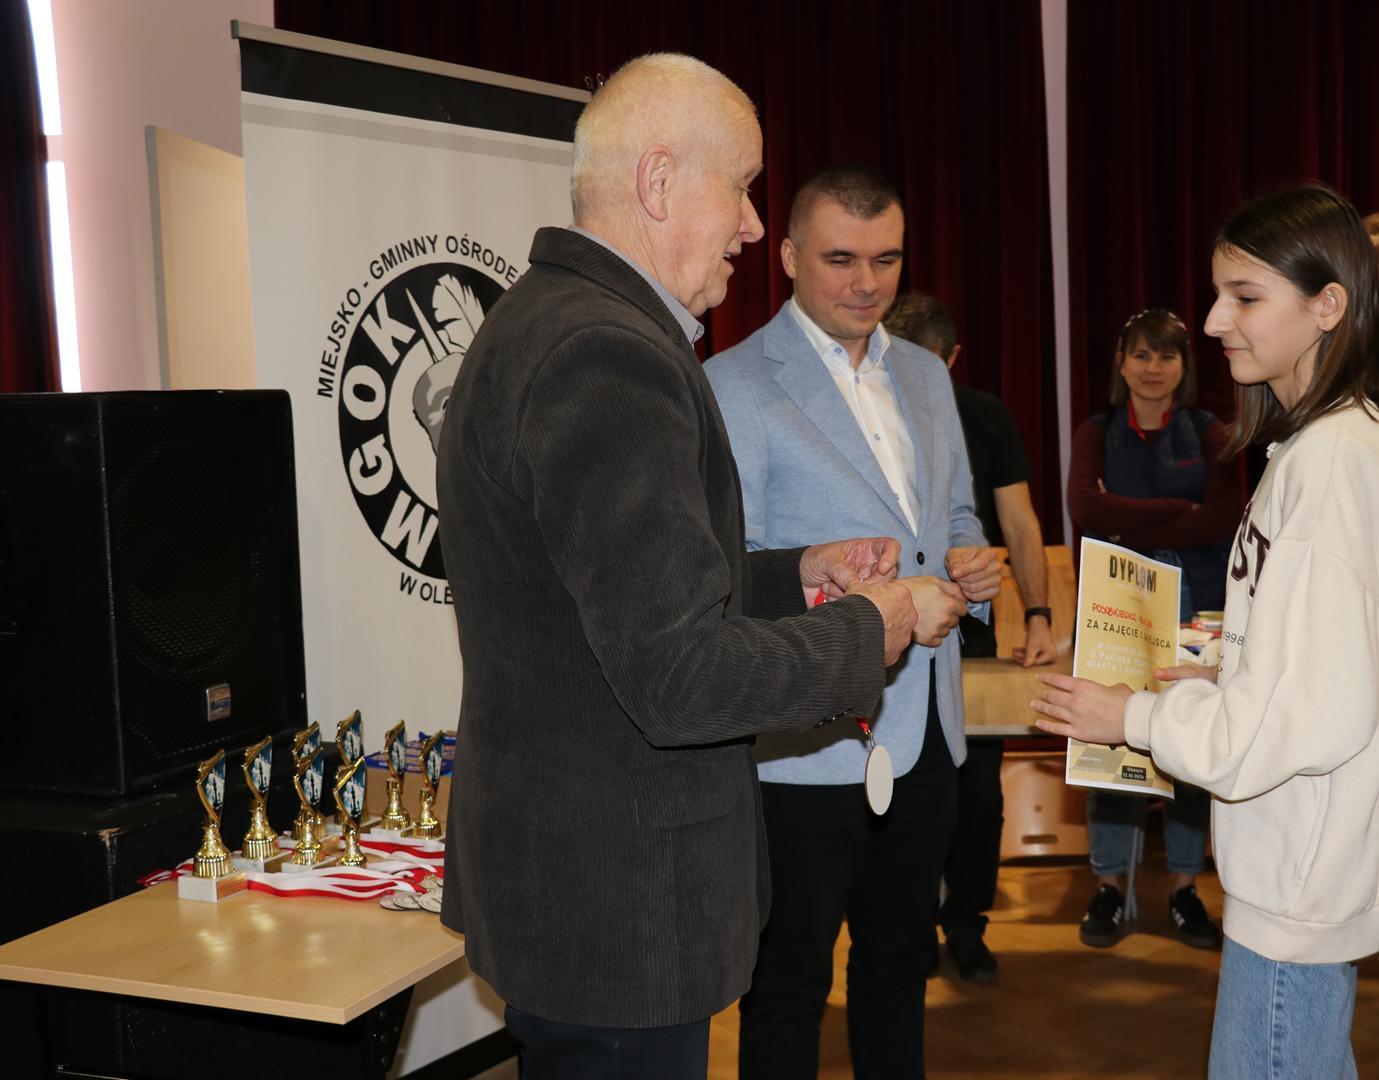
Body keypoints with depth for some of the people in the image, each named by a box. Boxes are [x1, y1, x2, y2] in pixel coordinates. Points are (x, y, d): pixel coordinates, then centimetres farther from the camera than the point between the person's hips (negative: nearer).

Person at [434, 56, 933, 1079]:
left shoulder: (540, 321, 10)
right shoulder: (607, 353, -24)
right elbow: (681, 674, -28)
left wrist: (796, 574, 10)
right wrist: (864, 631, -12)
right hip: (614, 898, -10)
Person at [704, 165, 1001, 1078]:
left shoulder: (926, 374, 11)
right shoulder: (736, 386, -11)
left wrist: (972, 562, -2)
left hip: (927, 731, 7)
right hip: (811, 747, -6)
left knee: (899, 965, 21)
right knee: (790, 986, 9)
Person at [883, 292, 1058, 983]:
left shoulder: (985, 418, 2)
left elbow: (1018, 522, 2)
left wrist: (1038, 615, -9)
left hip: (968, 624, 2)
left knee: (978, 786, 3)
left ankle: (966, 925, 18)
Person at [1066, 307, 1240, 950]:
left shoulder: (1209, 433, 6)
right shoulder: (1097, 433, 6)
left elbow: (1223, 518, -10)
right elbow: (1085, 510, -13)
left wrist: (1129, 527, -12)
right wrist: (1179, 510, -13)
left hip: (1196, 607, 0)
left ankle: (1185, 889, 18)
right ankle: (1110, 885, 13)